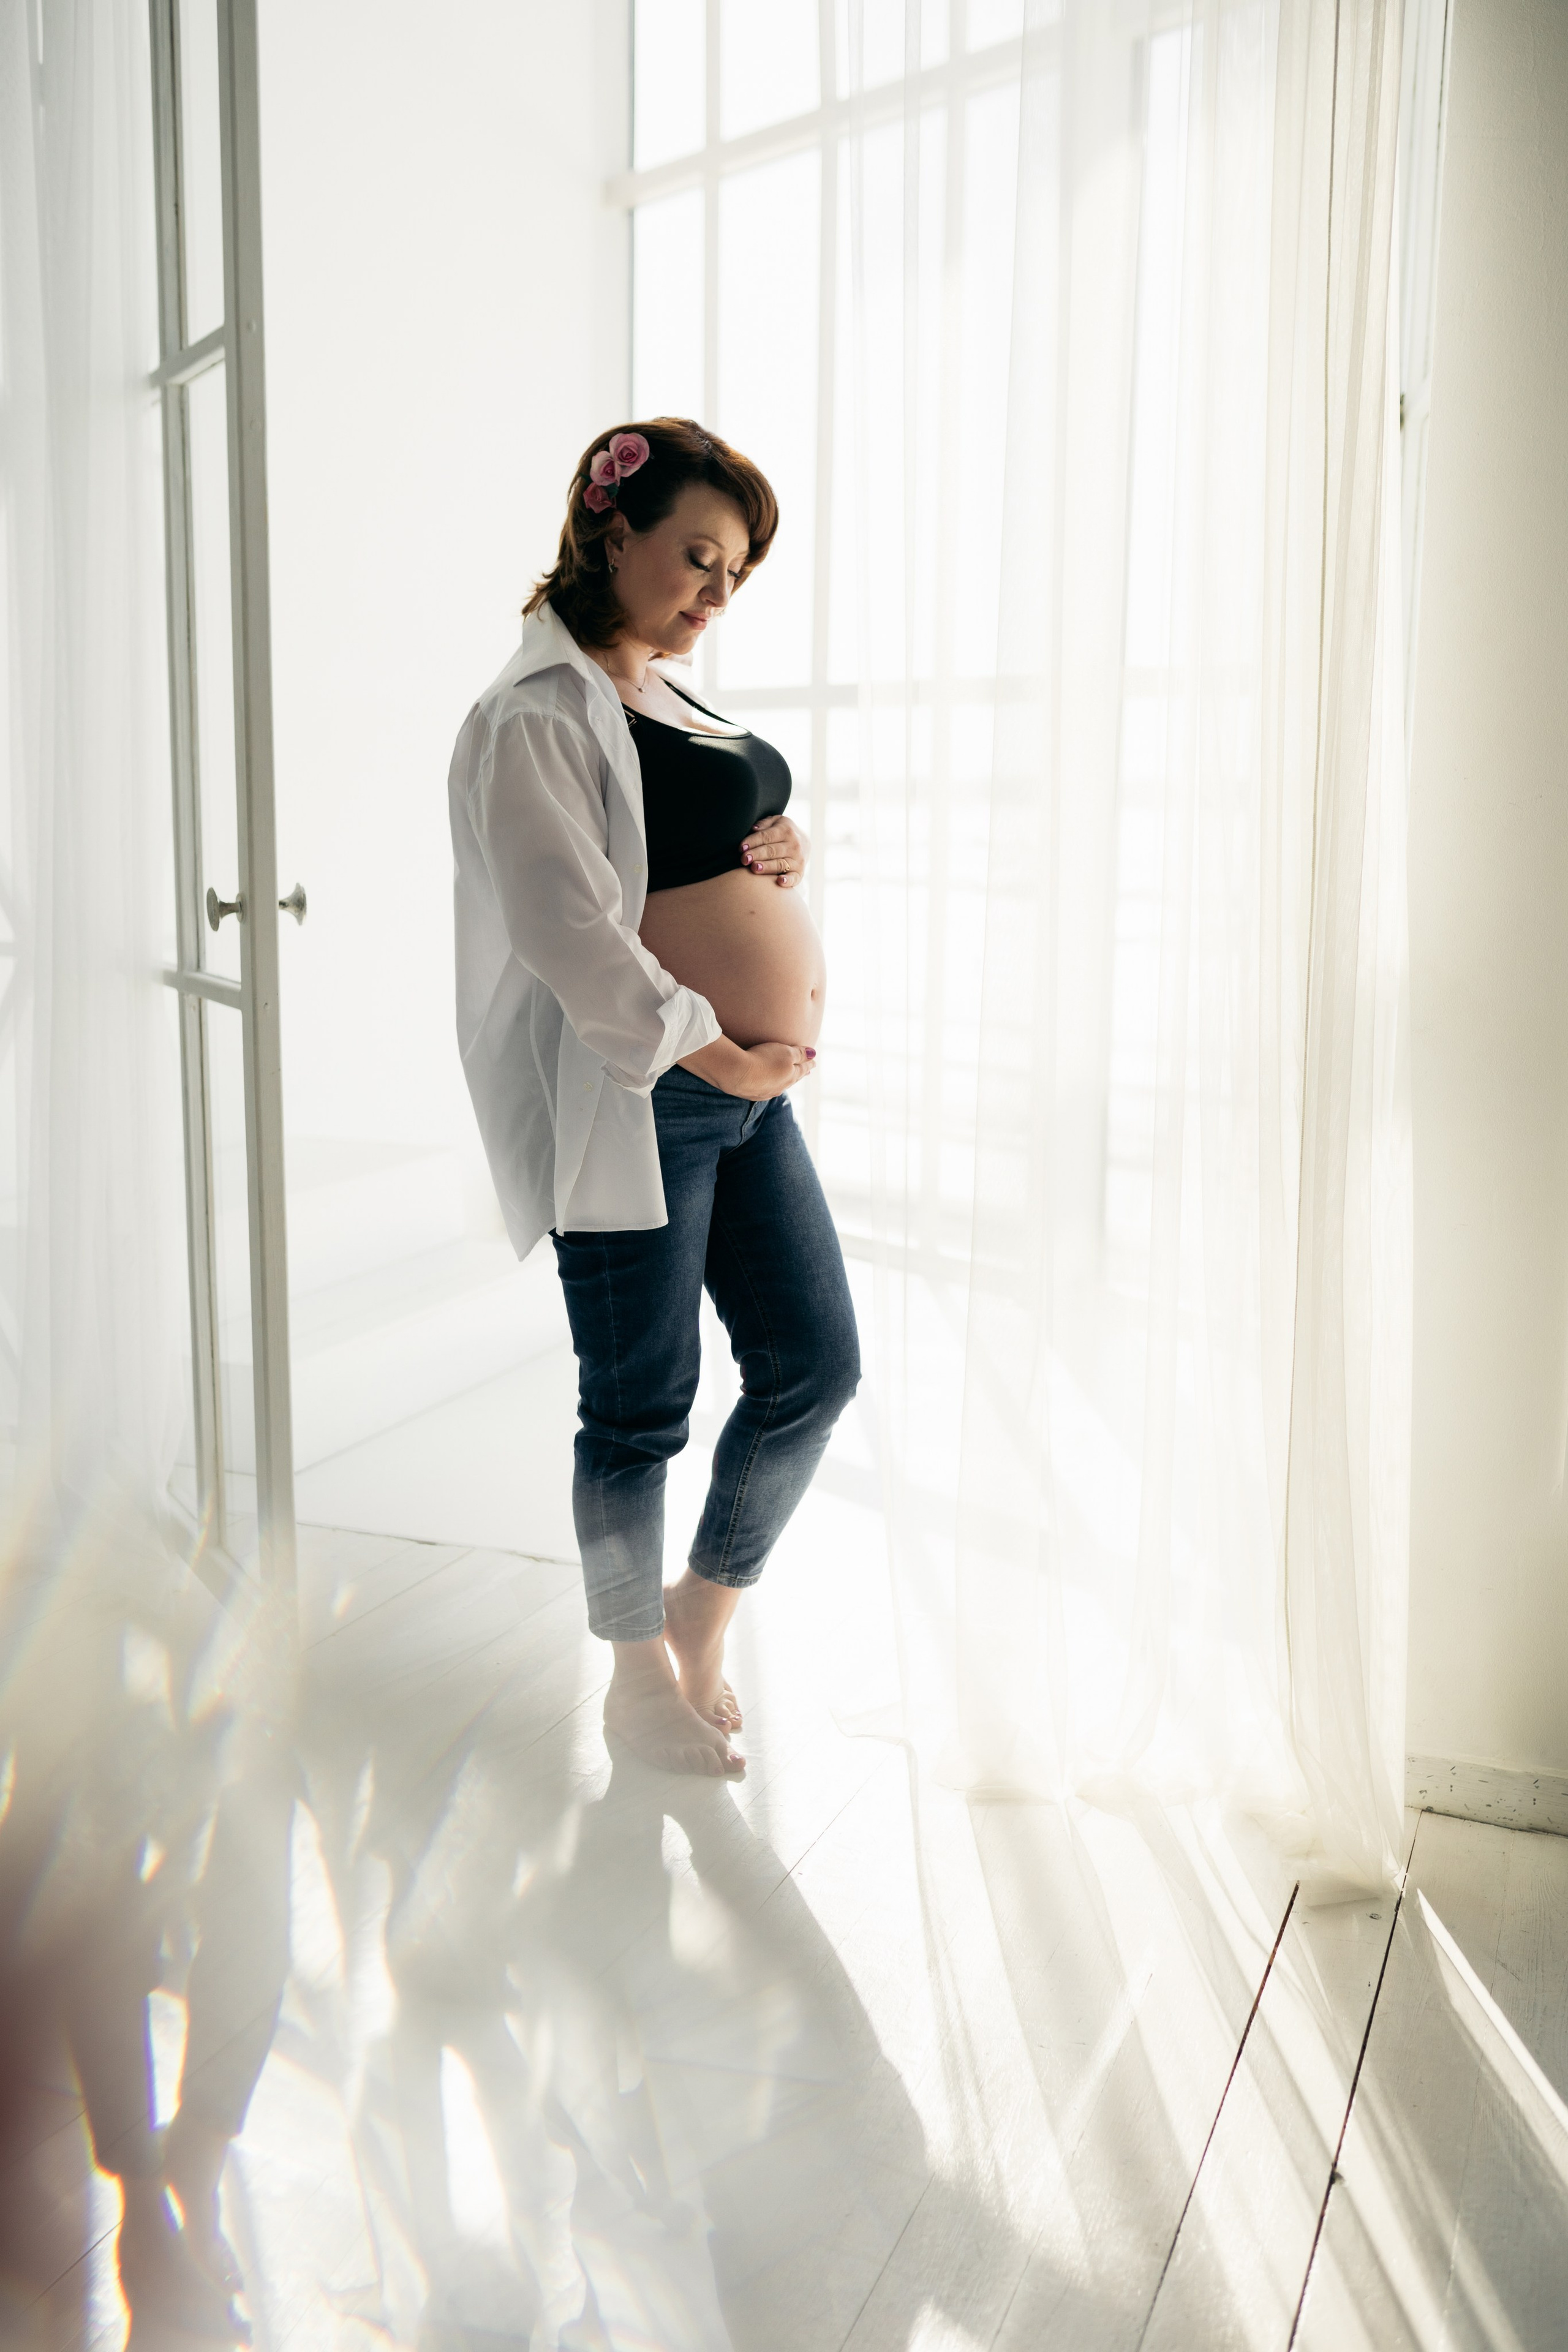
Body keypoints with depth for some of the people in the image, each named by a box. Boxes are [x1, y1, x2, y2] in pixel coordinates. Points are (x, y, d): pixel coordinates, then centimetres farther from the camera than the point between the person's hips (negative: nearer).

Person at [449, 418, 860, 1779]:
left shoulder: (682, 703, 18)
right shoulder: (537, 718, -10)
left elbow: (742, 853, 28)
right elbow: (567, 932, -19)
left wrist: (786, 850, 4)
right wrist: (714, 1047, -15)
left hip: (750, 1090, 9)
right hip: (636, 1101, -9)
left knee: (816, 1369, 10)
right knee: (643, 1407, 4)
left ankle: (703, 1609, 32)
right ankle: (640, 1678, 25)